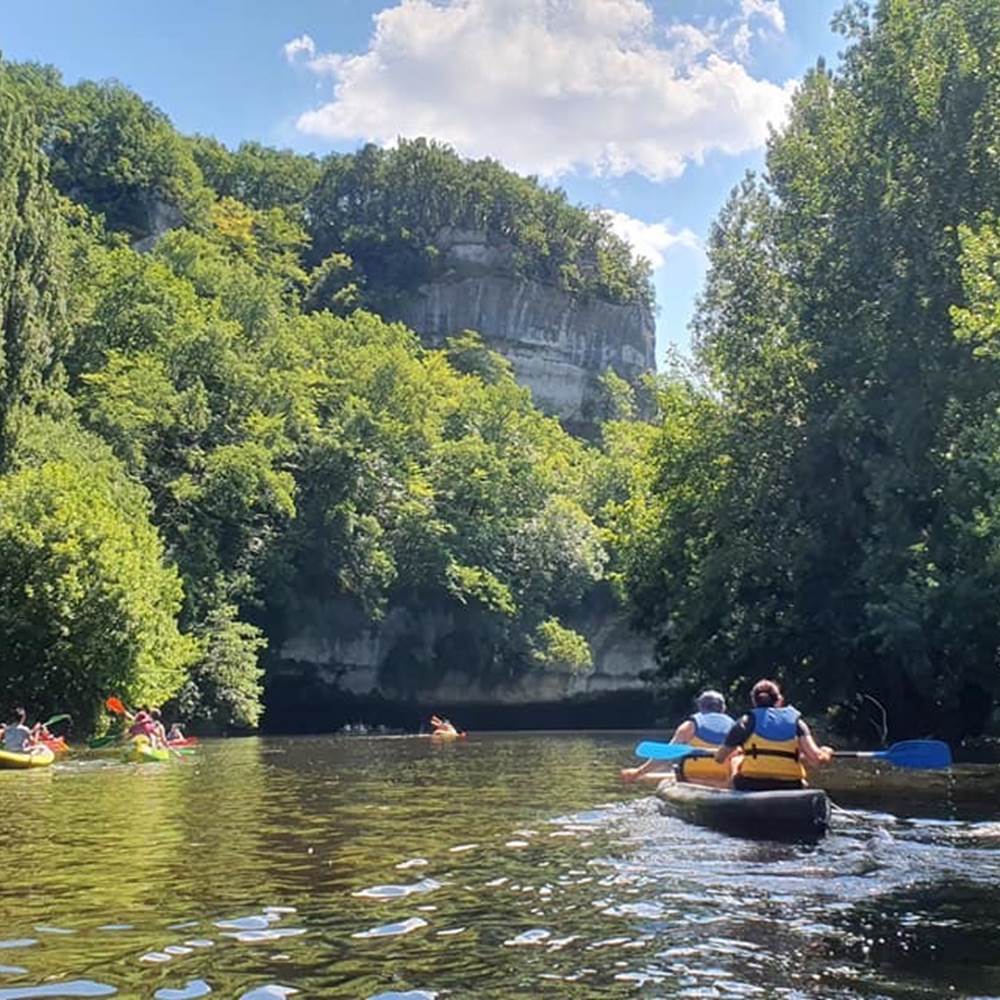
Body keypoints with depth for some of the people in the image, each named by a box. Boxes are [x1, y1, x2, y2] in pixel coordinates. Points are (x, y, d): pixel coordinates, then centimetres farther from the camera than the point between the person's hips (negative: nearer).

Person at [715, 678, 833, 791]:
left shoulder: (747, 721, 4)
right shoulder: (795, 721, 6)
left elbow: (720, 759, 6)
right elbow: (817, 760, -6)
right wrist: (825, 754, 17)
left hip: (751, 789, 0)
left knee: (736, 761, 30)